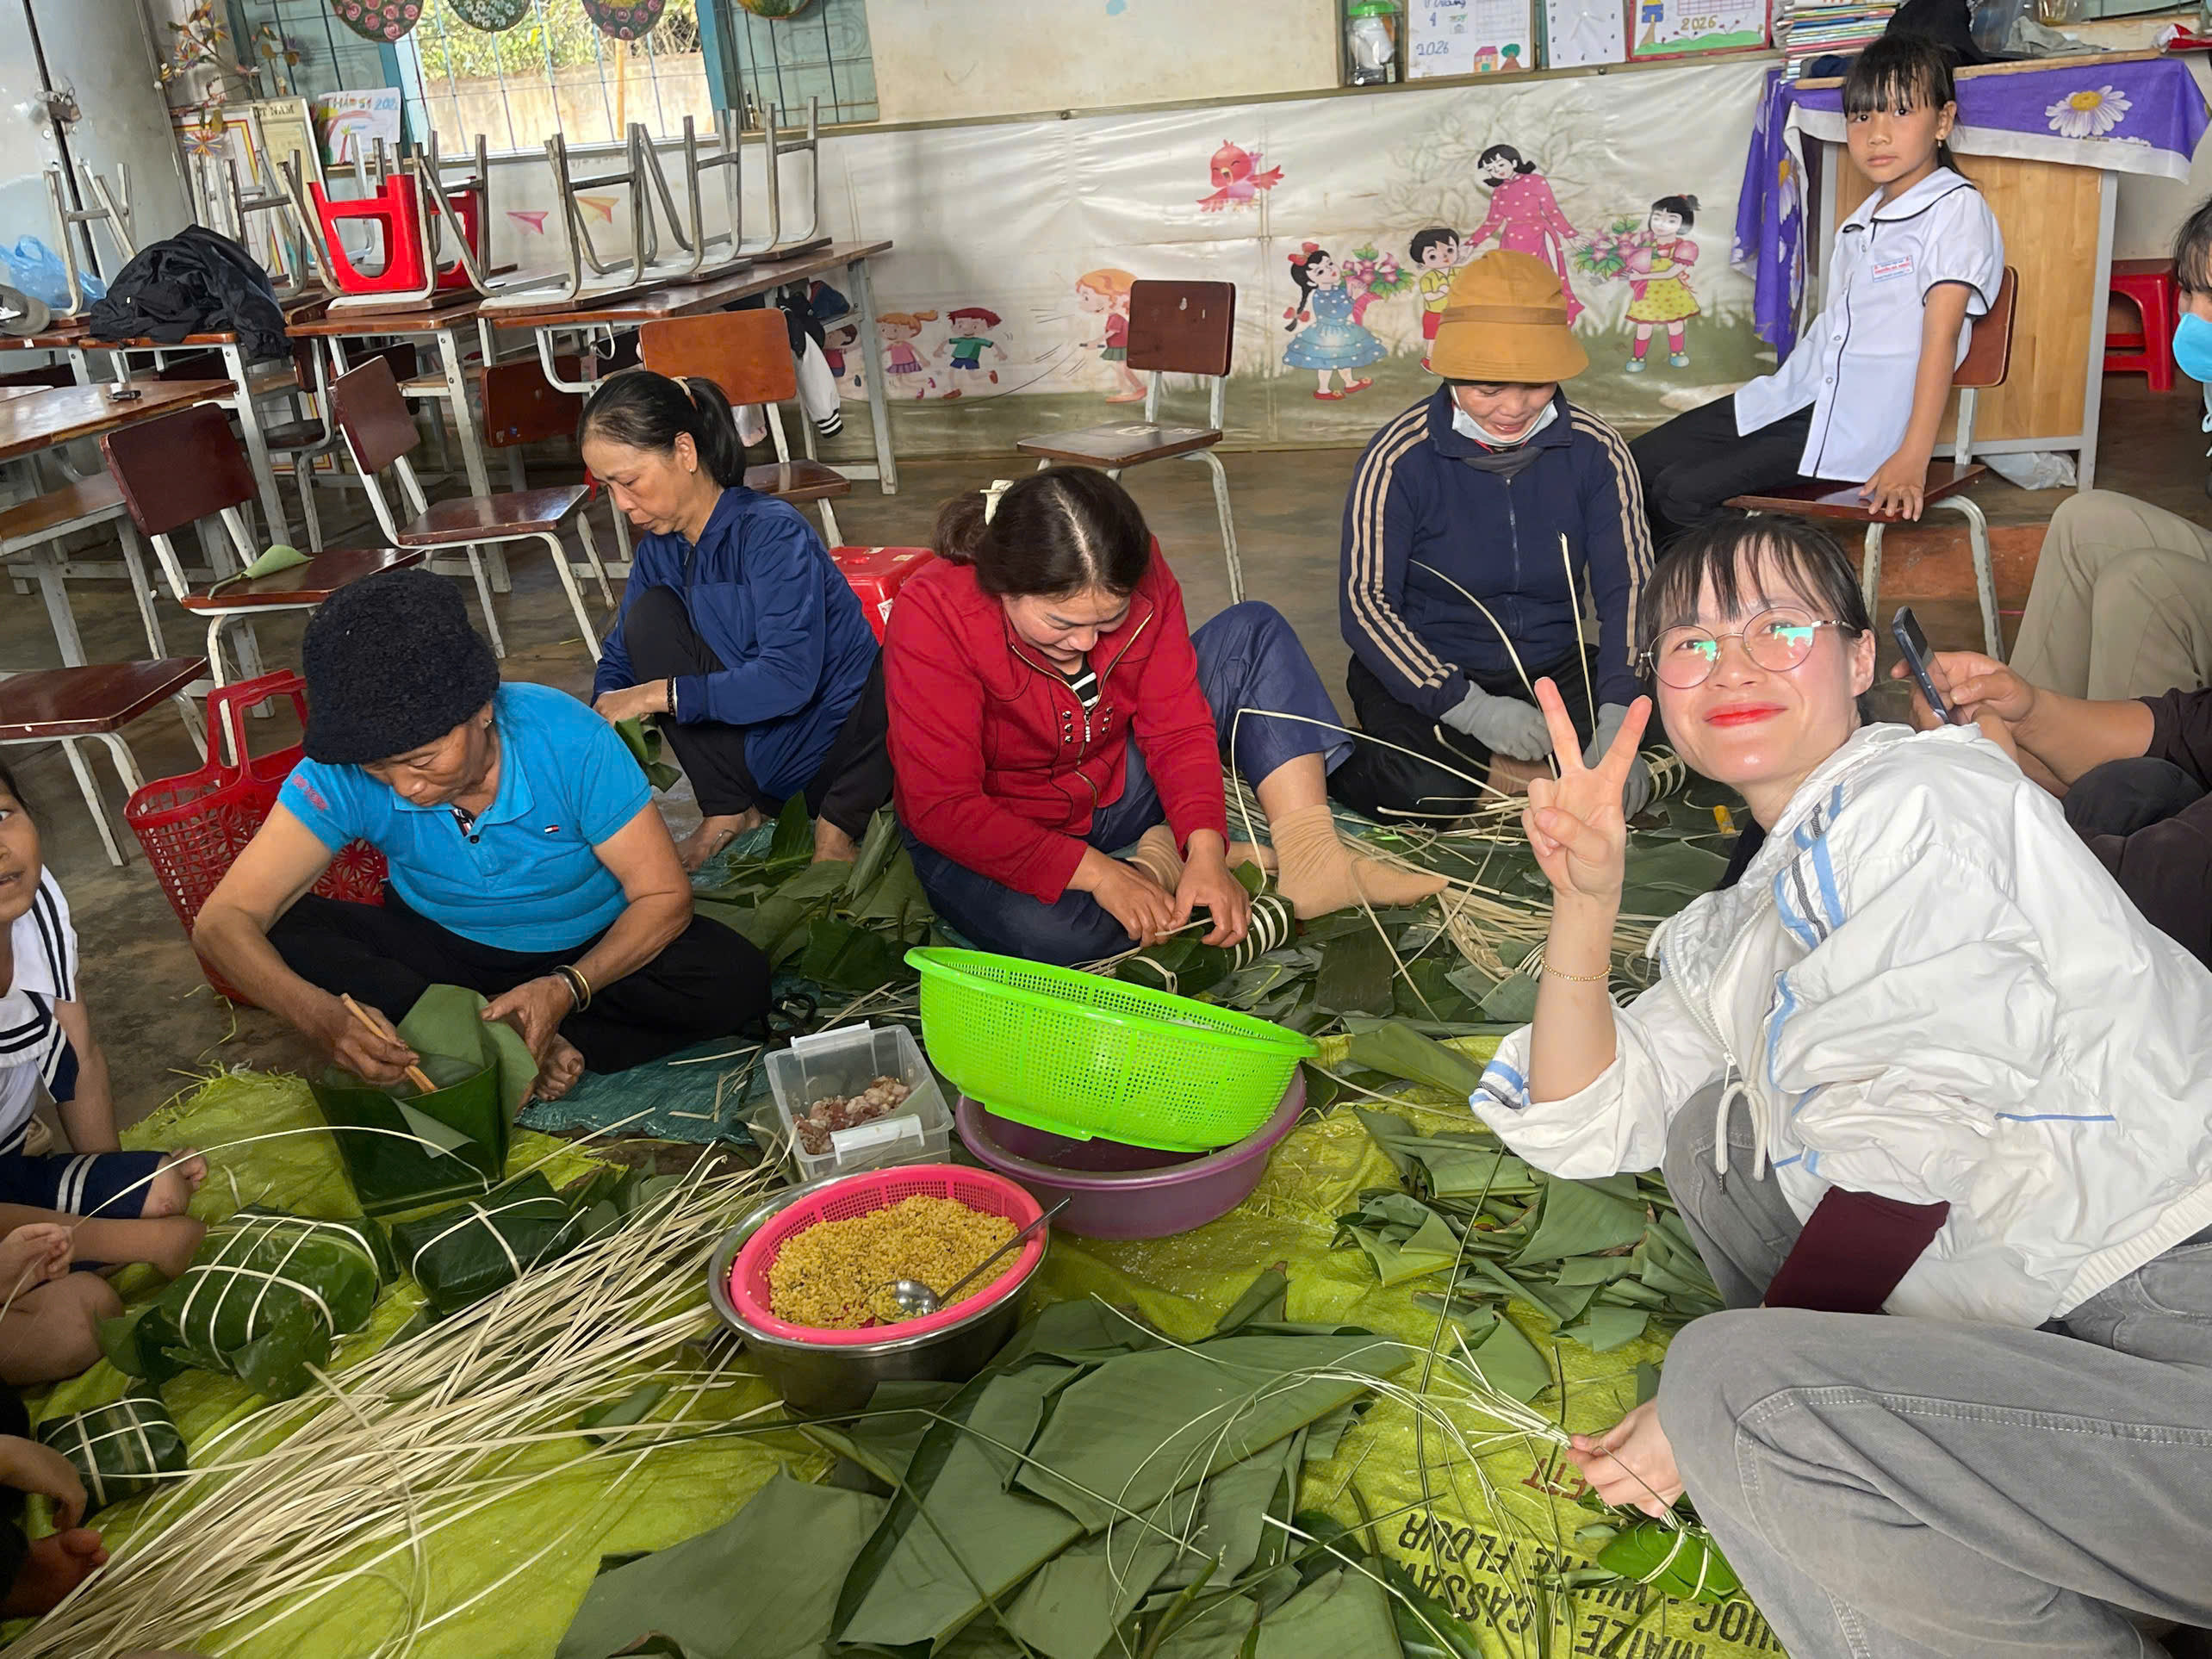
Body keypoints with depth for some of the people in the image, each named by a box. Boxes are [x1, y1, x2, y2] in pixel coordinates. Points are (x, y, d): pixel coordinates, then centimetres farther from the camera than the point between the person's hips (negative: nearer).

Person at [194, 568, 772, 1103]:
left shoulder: (567, 739, -28)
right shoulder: (340, 775, -24)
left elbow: (664, 895, -21)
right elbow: (221, 922, -27)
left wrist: (568, 989, -38)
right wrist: (318, 1014, -48)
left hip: (587, 954, -1)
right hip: (441, 950, 1)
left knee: (735, 980, -29)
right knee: (281, 933, -25)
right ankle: (534, 1045, -23)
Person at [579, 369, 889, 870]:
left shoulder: (771, 532, -19)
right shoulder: (660, 548, 3)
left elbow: (789, 678, -28)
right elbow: (618, 659, 12)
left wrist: (658, 694, -24)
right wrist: (608, 715, -12)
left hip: (844, 750, -6)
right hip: (758, 750, 6)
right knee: (649, 615, -11)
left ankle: (838, 824, -14)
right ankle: (728, 813, -5)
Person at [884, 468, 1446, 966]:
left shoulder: (1139, 578, -16)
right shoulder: (930, 615, -28)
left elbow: (1178, 728, -10)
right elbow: (941, 806, -28)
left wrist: (1206, 849, -27)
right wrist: (1096, 872, -33)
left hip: (1118, 788, 5)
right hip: (998, 839, -4)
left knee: (1254, 632, -8)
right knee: (1043, 930, -41)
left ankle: (1310, 858, -18)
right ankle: (1160, 864, -9)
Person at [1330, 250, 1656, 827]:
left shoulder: (1595, 450, -4)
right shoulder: (1400, 458, -13)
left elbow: (1629, 589, -5)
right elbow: (1365, 604, -15)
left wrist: (1616, 714, -23)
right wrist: (1470, 708, -26)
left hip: (1556, 669, 4)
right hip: (1425, 673, -3)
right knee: (1431, 794, -32)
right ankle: (1329, 765, 0)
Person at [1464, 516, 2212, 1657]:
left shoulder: (1919, 798, -6)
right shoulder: (1740, 930, 20)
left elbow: (1908, 1147, -15)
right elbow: (1580, 1128, 16)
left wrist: (1725, 1392, -9)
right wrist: (1584, 898, 5)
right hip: (2036, 1334, 9)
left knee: (1734, 1387, -27)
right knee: (1712, 1130, 12)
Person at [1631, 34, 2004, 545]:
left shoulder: (1955, 209, -9)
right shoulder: (1864, 218, 17)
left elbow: (1941, 335, -17)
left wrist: (1912, 458, -23)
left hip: (1860, 423, -8)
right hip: (1796, 394, 9)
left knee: (1684, 493, -23)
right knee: (1637, 464, 1)